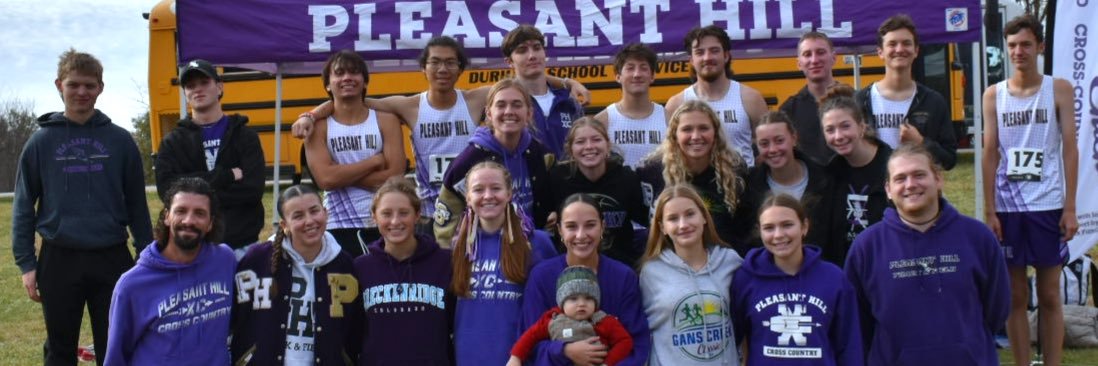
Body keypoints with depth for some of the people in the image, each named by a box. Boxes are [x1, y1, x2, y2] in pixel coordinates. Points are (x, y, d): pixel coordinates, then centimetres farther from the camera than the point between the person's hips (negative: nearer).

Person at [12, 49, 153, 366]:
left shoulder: (120, 141, 2)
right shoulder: (42, 141, 1)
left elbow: (137, 205, 6)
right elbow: (23, 206, 4)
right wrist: (26, 263, -2)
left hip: (112, 259, 0)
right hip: (59, 260, 0)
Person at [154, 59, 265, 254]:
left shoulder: (245, 136, 7)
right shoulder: (173, 142, 9)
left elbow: (253, 188, -7)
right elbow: (168, 190, -7)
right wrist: (227, 176, -12)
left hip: (241, 245, 0)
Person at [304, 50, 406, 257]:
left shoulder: (386, 121, 3)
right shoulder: (319, 126, 1)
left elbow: (394, 177, -10)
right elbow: (325, 178, -15)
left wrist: (343, 174, -13)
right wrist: (375, 161, -11)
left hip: (383, 225, 1)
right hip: (339, 228, -1)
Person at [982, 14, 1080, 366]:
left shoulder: (1059, 89, 1)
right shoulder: (994, 94, 4)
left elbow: (1070, 148, -1)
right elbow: (990, 153, 2)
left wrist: (1070, 208, -7)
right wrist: (989, 210, -4)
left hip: (1049, 206, -1)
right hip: (1008, 207, 1)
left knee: (1049, 295, 6)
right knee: (1015, 296, 6)